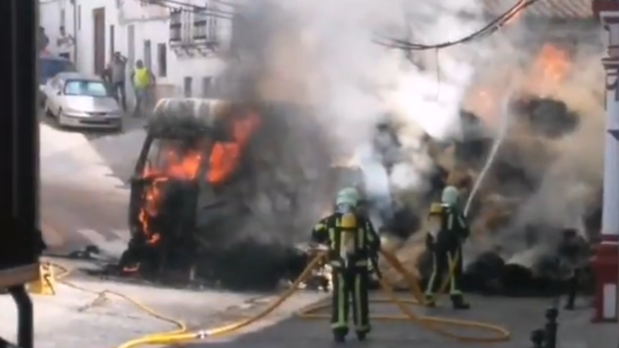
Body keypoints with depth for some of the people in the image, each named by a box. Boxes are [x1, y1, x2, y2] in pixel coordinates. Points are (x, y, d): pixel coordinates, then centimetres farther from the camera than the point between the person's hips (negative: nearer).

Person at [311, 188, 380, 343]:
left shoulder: (331, 220, -2)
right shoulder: (362, 220, -4)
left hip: (339, 265, 0)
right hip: (359, 265, 0)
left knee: (340, 297, 4)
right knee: (359, 298, 5)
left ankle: (339, 329, 0)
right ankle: (361, 330, 10)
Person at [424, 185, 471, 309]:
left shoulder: (434, 210, 12)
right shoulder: (454, 211, -8)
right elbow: (463, 229, -6)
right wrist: (462, 236, 16)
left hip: (436, 243, 7)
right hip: (451, 244, -7)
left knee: (437, 270, 16)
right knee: (455, 271, -6)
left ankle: (429, 297, 15)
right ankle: (456, 299, -14)